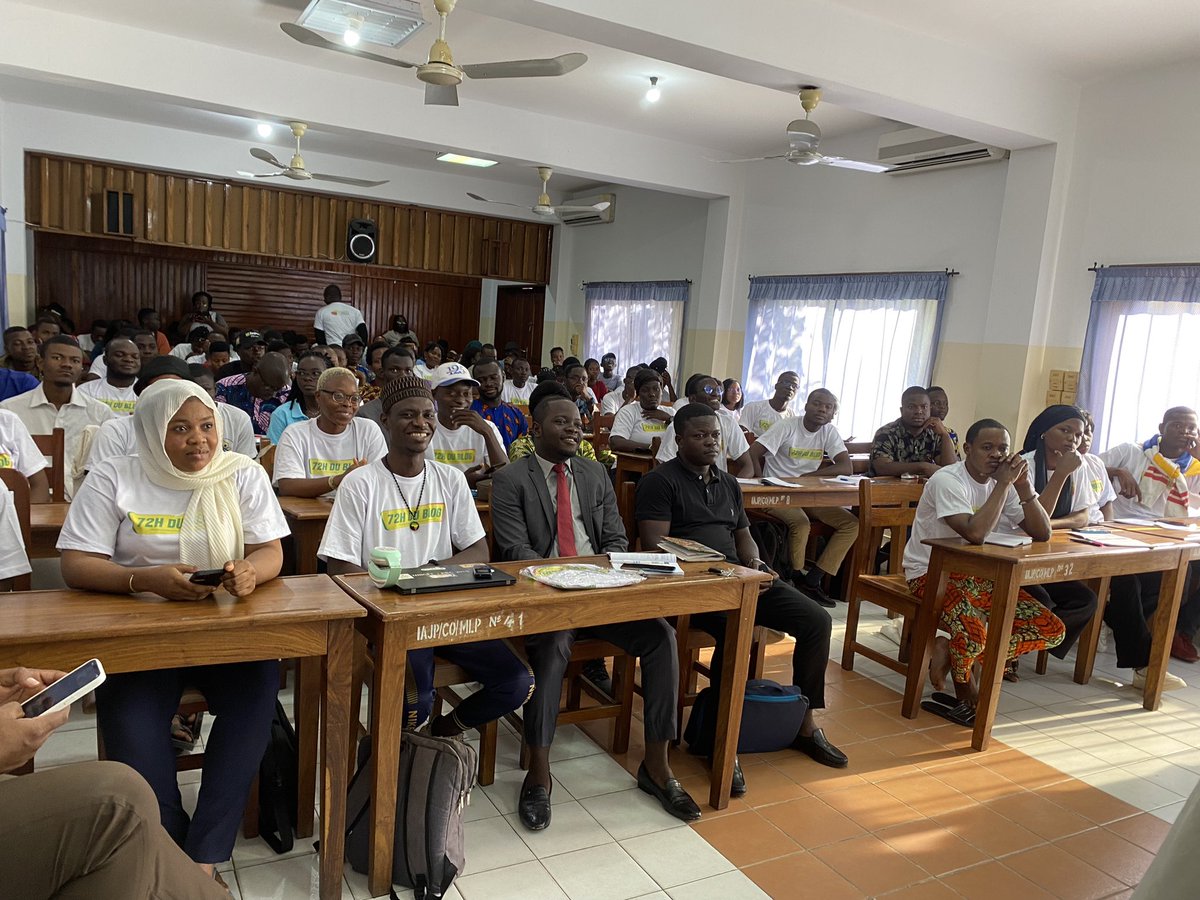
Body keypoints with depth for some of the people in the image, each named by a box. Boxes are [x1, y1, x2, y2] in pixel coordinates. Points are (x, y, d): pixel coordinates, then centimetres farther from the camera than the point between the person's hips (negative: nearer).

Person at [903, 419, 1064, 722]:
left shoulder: (1003, 483, 4)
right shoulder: (948, 480, -19)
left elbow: (1042, 533, -2)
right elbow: (975, 533, -34)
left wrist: (1023, 486, -14)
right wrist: (1003, 484, -25)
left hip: (978, 576, 8)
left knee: (1052, 630, -4)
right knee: (974, 632, -35)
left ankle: (952, 650, 2)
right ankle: (966, 692, 1)